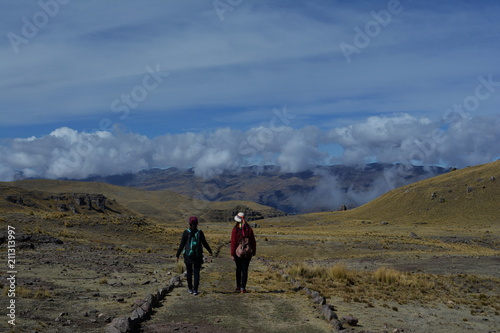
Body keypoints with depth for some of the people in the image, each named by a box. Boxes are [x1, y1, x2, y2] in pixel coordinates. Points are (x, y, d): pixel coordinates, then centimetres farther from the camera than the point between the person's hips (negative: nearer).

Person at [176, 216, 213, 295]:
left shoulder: (186, 232, -8)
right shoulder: (200, 232, -5)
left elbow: (182, 244, -6)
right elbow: (204, 243, 4)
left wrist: (178, 255, 2)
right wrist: (210, 251, 20)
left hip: (188, 255, 0)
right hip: (198, 255, 0)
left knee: (189, 272, 14)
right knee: (196, 272, 5)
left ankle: (190, 289, 21)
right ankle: (195, 290, 0)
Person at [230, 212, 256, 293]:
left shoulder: (235, 230, -8)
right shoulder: (249, 229, -1)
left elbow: (233, 243, -9)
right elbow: (253, 242, 2)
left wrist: (232, 254, -4)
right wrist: (254, 252, 12)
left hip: (238, 252, -1)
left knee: (238, 269, 16)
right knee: (245, 270, 4)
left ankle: (238, 287, 23)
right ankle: (243, 288, 0)